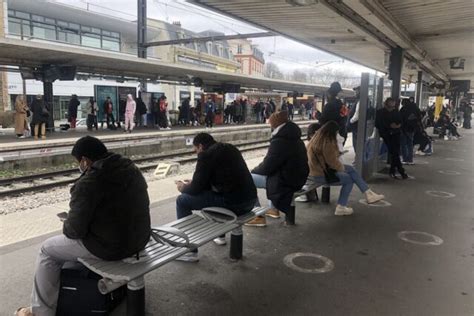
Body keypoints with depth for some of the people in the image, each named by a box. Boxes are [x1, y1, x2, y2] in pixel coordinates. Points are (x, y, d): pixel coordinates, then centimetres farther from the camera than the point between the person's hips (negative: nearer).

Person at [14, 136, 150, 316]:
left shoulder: (88, 183, -20)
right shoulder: (131, 168, 4)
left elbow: (75, 230, -17)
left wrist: (66, 228, 7)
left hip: (110, 247, -8)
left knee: (48, 250, 15)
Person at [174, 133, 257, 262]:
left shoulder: (206, 155, -6)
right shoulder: (230, 148, 18)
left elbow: (196, 189, -5)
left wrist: (183, 188, 17)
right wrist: (193, 184, 31)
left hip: (233, 204, -9)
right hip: (250, 201, 9)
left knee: (182, 201, 3)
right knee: (214, 194, 36)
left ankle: (190, 251, 7)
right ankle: (220, 235, 46)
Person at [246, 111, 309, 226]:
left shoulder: (279, 141, -22)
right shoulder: (294, 138, 9)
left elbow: (267, 166, -18)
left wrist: (254, 170, 2)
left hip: (285, 181, -10)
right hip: (297, 177, 10)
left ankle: (259, 217, -4)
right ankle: (274, 209, 36)